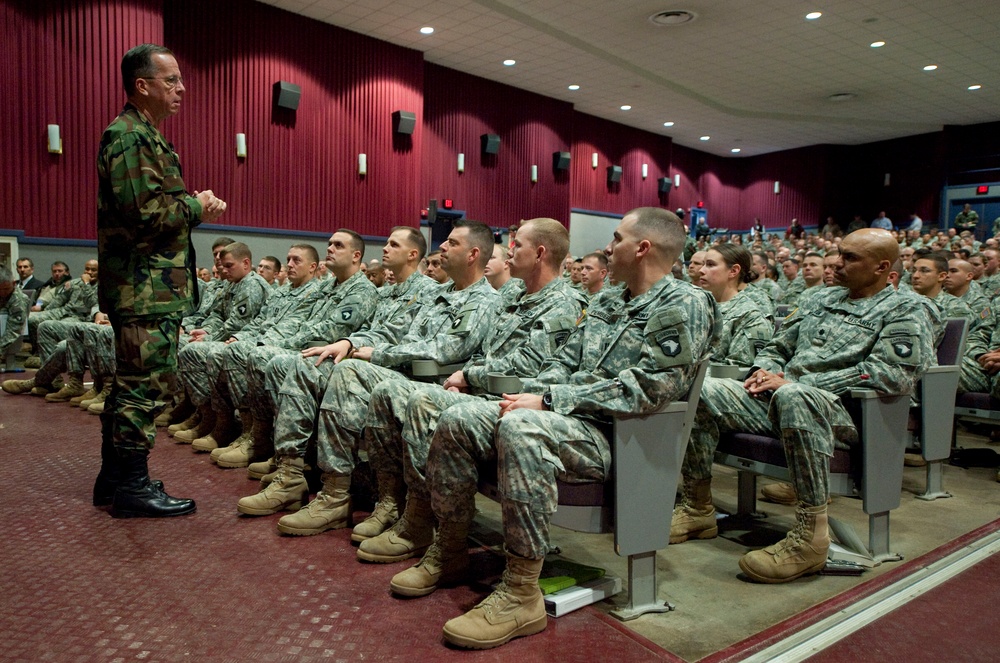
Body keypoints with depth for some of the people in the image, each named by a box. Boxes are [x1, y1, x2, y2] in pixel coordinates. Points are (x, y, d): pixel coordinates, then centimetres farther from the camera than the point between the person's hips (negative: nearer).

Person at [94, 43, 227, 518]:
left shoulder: (144, 136, 22)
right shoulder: (130, 136, -12)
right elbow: (145, 213, -22)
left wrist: (195, 206, 9)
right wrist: (196, 205, -9)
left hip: (147, 286, 11)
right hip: (145, 287, -11)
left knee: (130, 383, 16)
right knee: (145, 385, -5)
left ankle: (114, 478, 27)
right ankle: (132, 487, 5)